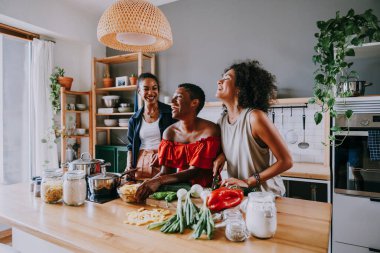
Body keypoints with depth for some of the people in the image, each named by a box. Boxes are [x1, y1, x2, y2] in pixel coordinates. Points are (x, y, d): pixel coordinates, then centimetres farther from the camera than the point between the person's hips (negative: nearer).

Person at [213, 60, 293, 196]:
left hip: (266, 194, -4)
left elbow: (286, 161, -15)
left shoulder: (254, 117, -19)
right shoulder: (222, 120, -1)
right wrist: (222, 155, -4)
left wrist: (248, 181, -17)